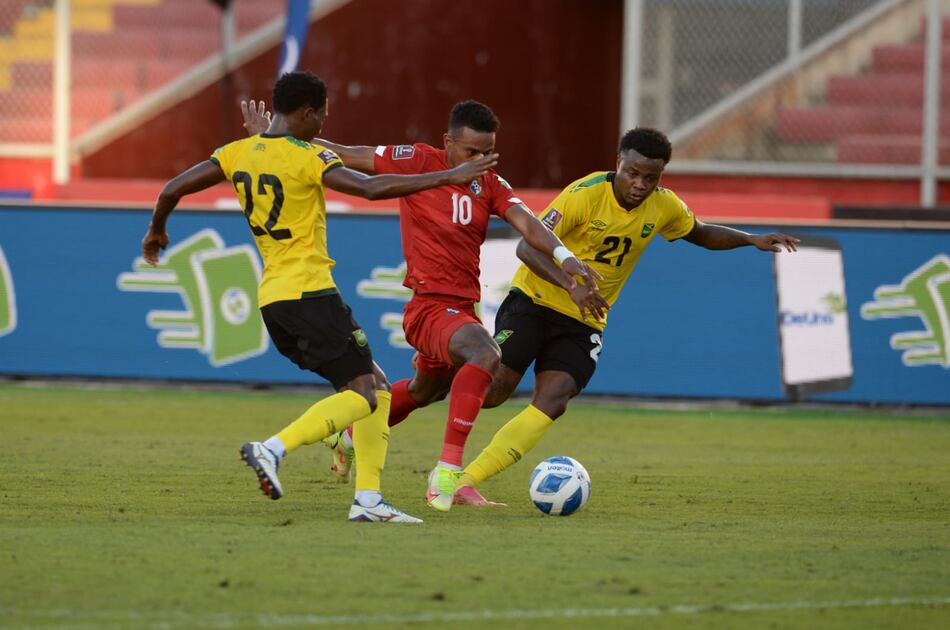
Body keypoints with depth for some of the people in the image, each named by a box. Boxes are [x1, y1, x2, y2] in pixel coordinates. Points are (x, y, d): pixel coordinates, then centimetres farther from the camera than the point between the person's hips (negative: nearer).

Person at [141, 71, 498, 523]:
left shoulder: (238, 154, 9)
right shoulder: (307, 159, -11)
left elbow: (174, 189, 8)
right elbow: (371, 188, -23)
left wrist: (156, 230, 28)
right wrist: (447, 177, -20)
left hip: (271, 297, 8)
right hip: (309, 293, -8)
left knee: (375, 385, 14)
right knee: (364, 394, -8)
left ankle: (368, 499, 4)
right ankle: (274, 449, -22)